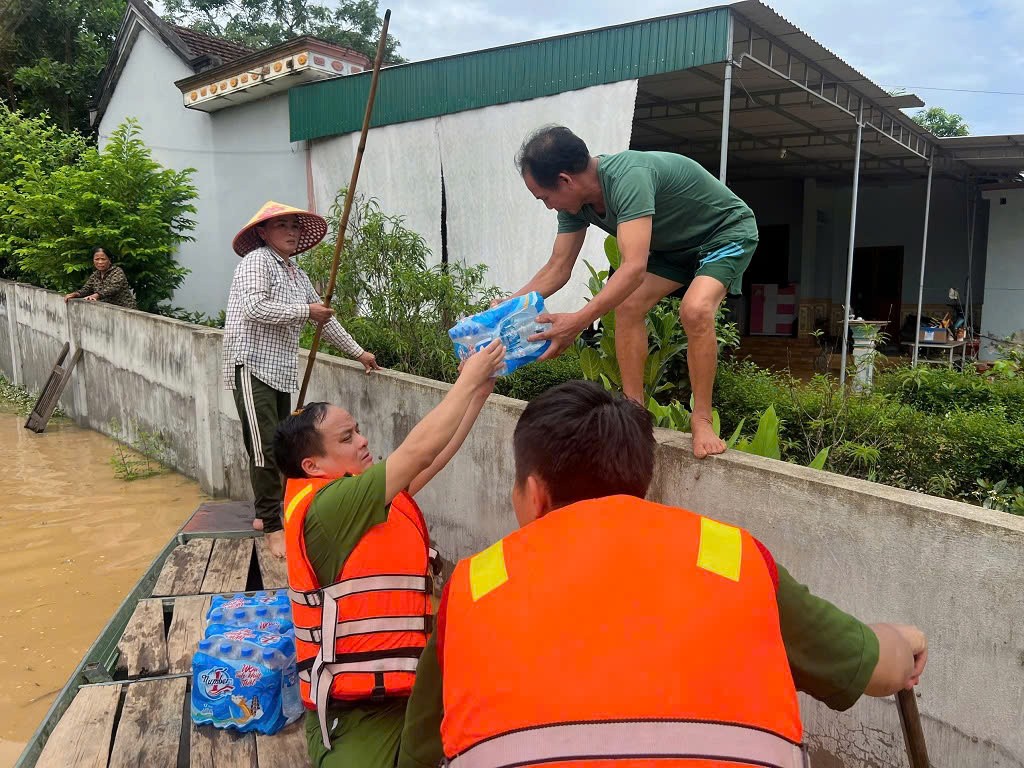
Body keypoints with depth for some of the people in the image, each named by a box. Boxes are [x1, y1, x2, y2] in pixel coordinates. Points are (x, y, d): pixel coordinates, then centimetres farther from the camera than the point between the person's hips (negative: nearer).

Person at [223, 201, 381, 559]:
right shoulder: (256, 261, -5)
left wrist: (358, 352, 27)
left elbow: (324, 316, 26)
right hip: (252, 365, -8)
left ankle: (266, 515, 21)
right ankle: (272, 528, -7)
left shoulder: (297, 274, 21)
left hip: (281, 372, 8)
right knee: (264, 446, -11)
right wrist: (305, 311, -12)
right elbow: (254, 307, -20)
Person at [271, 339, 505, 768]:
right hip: (356, 710, -8)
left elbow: (437, 456, 12)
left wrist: (480, 392, 7)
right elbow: (421, 450, -22)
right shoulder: (324, 506, -20)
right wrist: (468, 379, -12)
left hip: (407, 687, 8)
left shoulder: (362, 497, 7)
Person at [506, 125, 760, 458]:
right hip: (675, 244, 8)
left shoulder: (628, 177, -38)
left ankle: (702, 422, -17)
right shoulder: (576, 201, -11)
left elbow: (634, 268, -47)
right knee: (627, 306, -5)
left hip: (727, 232, -8)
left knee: (695, 310, -30)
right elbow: (557, 269, -3)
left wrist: (579, 320, -54)